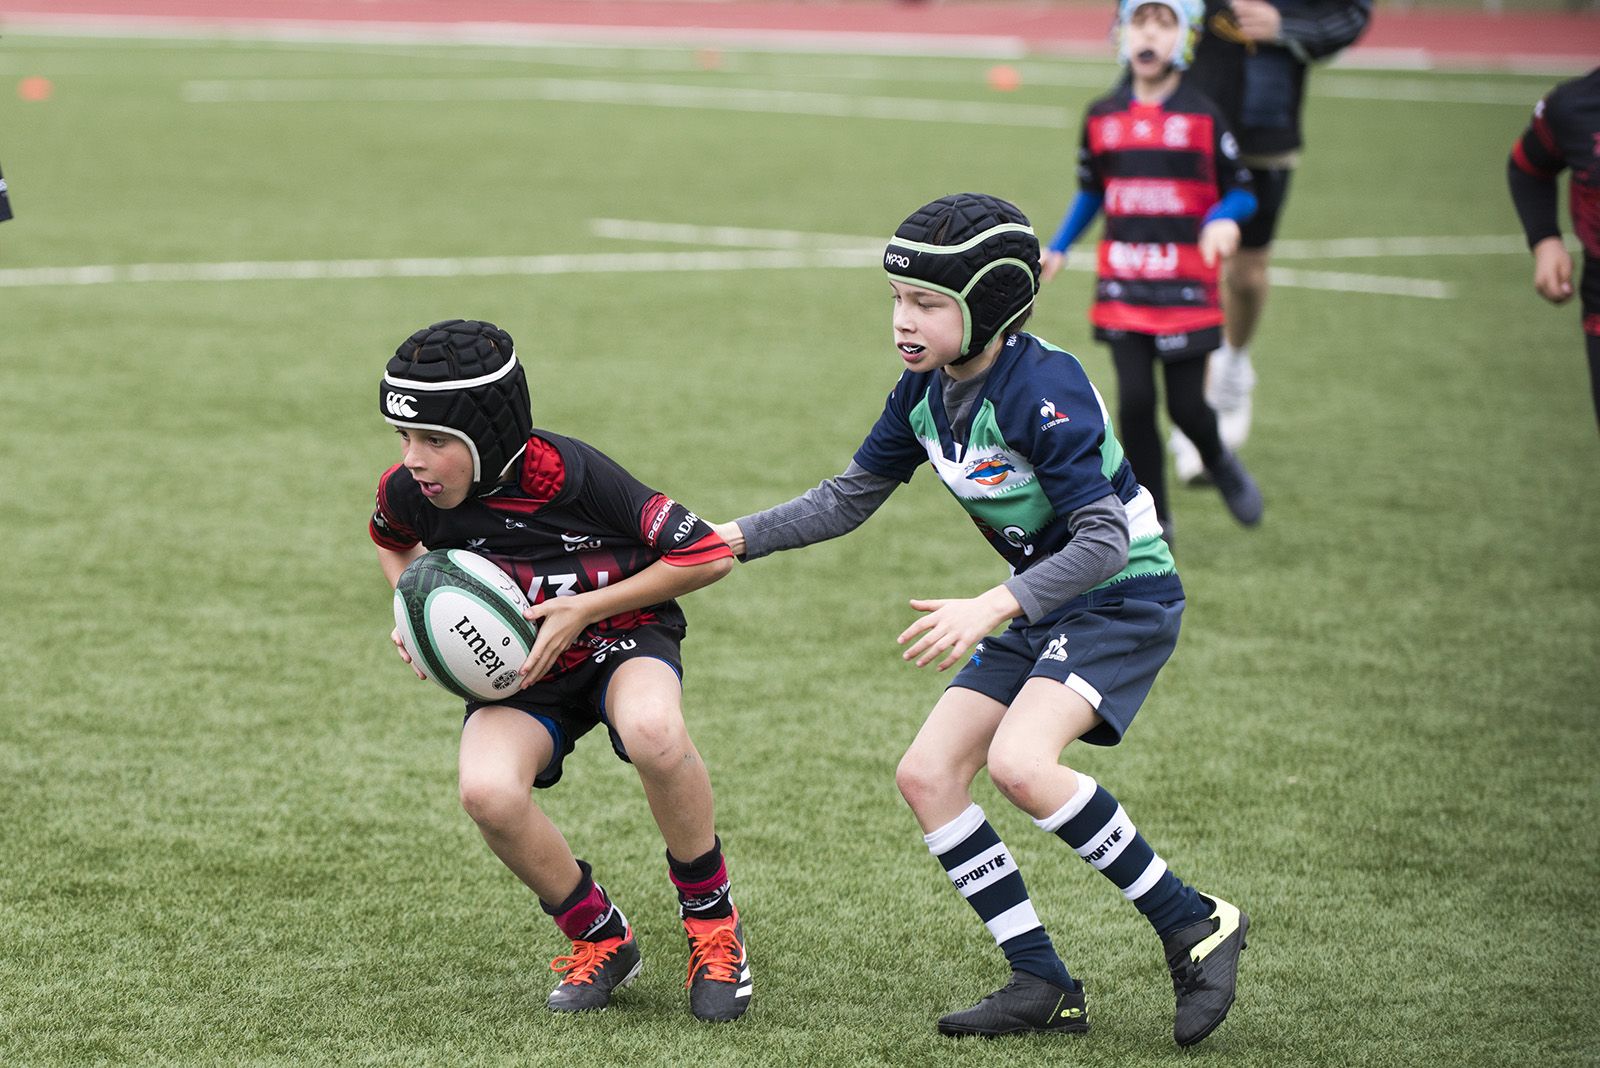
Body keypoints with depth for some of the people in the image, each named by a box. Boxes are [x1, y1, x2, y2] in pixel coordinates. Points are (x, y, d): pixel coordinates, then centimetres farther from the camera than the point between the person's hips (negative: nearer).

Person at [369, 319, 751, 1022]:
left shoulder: (573, 474, -26)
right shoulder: (407, 494, -13)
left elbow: (708, 555, -17)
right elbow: (392, 540, 16)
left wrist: (584, 609, -21)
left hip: (622, 637, -3)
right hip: (519, 674, 3)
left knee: (652, 730, -40)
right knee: (488, 792, -31)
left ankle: (712, 922, -14)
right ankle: (600, 941, -3)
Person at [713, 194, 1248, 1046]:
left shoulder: (1040, 388, -25)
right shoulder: (924, 392, 0)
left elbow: (1104, 541, -29)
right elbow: (849, 498, 12)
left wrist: (991, 610, -37)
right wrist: (733, 538, 1)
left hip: (1125, 598, -9)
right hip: (1040, 607, 9)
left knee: (1019, 763, -28)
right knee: (926, 776, 0)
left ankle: (1193, 925, -13)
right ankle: (1044, 986, 4)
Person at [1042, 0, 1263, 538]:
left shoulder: (1203, 118, -3)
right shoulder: (1101, 117, 6)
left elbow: (1241, 193, 3)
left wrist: (1222, 220, -18)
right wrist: (1057, 250, 11)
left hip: (1185, 290, -2)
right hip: (1121, 287, 2)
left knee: (1186, 406, 0)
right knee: (1134, 402, -3)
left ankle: (1219, 462, 34)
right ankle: (1153, 522, 11)